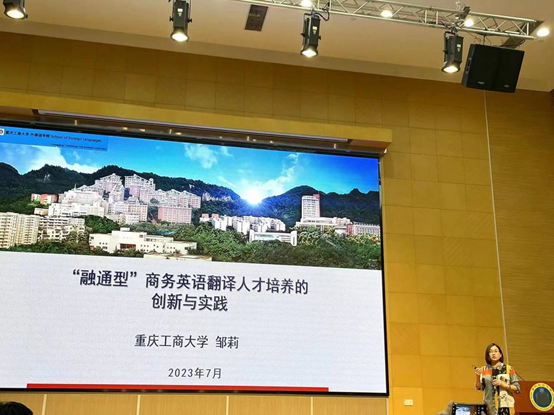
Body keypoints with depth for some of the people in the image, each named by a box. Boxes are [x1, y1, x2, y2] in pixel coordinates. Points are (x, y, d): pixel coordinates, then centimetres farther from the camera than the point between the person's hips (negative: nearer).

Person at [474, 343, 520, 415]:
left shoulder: (509, 369, 6)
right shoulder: (484, 370, 9)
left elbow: (517, 389, 5)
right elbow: (479, 388, 2)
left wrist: (503, 384, -9)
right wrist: (477, 376, -15)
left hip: (505, 406, -2)